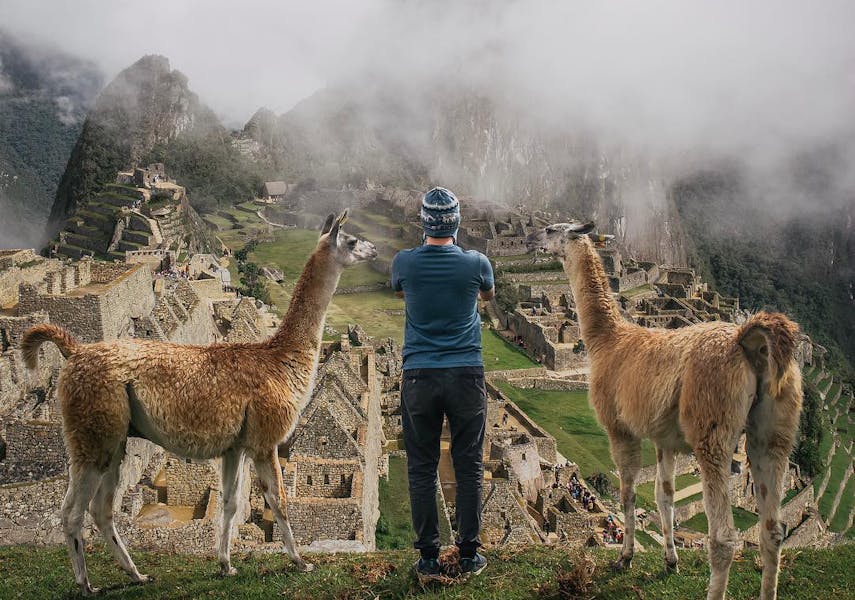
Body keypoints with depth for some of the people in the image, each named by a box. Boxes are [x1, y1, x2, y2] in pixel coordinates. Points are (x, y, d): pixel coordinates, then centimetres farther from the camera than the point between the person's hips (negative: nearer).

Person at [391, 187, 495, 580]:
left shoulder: (405, 263, -3)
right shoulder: (475, 263, -4)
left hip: (419, 378, 0)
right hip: (466, 375, 0)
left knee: (422, 470, 7)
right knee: (469, 468, 9)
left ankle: (429, 558, 11)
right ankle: (469, 554, 14)